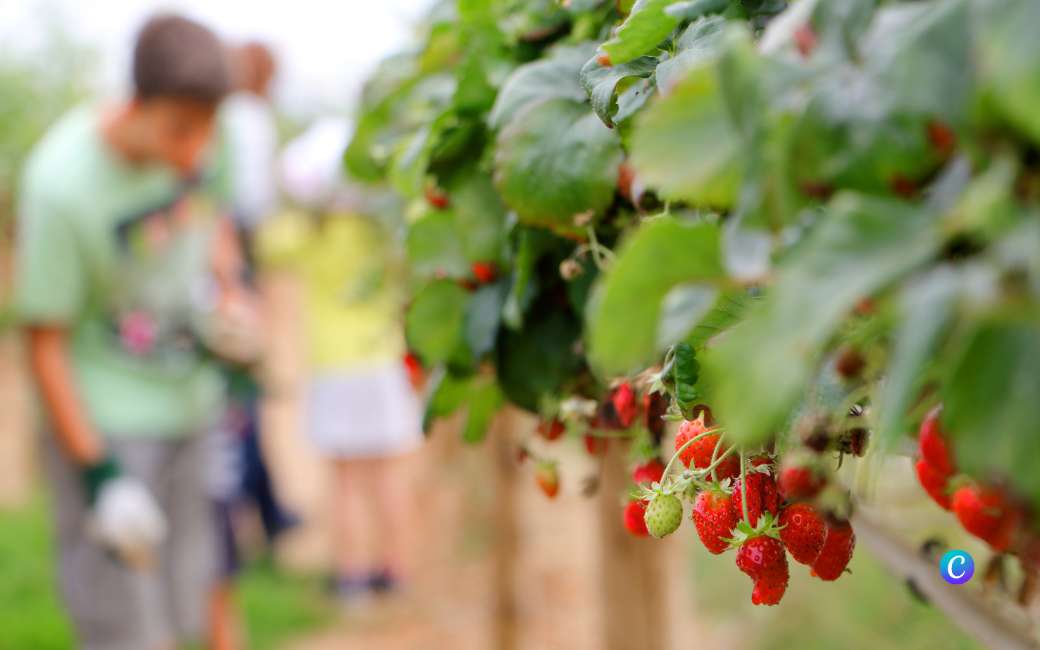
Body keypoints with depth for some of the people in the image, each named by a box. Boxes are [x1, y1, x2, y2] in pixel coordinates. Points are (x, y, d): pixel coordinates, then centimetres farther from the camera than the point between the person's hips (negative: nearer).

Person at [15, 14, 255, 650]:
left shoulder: (182, 138, -8)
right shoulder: (59, 186, -26)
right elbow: (44, 341, -18)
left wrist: (226, 298, -2)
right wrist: (95, 473, -18)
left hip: (187, 407, 7)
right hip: (106, 426, -6)